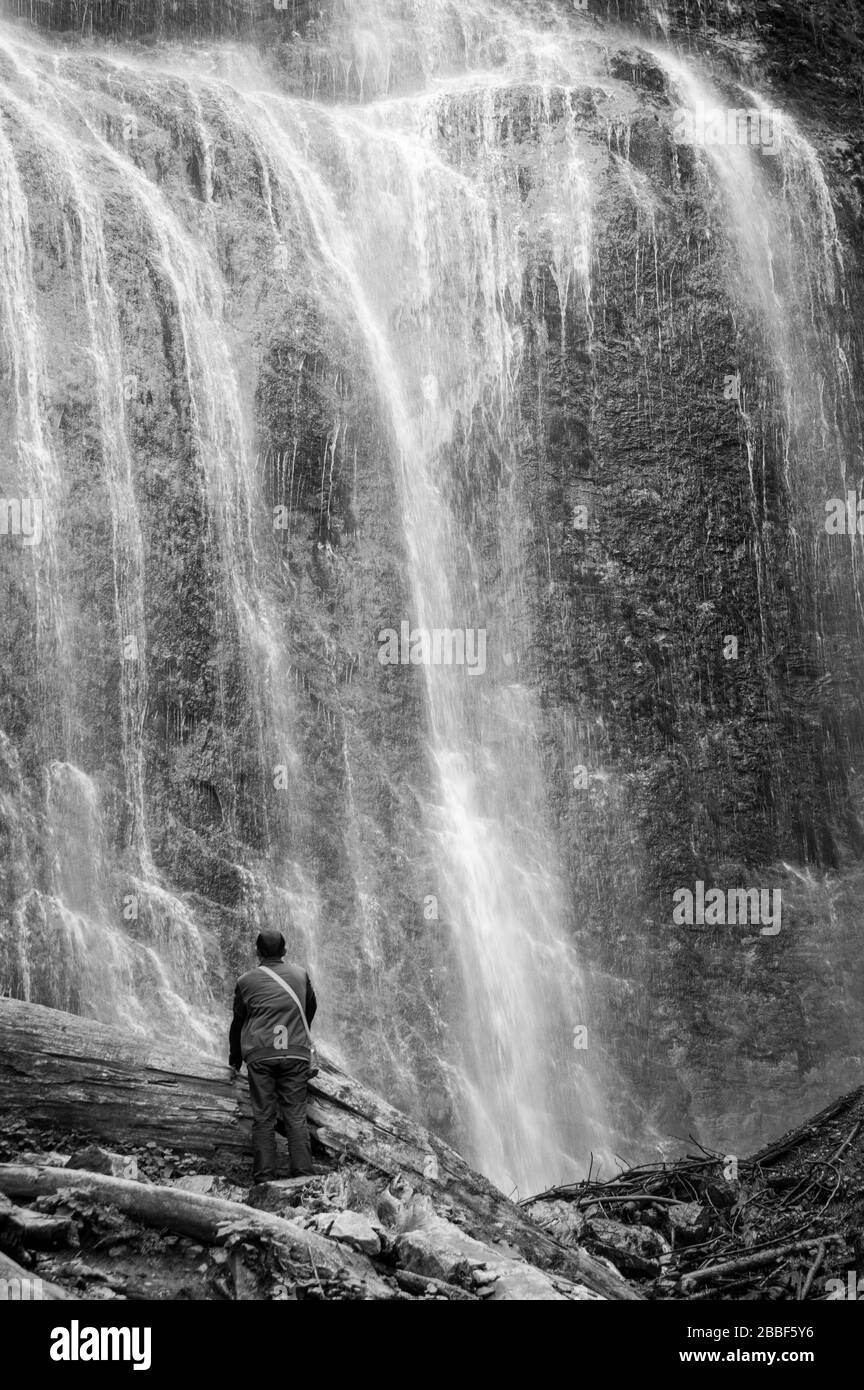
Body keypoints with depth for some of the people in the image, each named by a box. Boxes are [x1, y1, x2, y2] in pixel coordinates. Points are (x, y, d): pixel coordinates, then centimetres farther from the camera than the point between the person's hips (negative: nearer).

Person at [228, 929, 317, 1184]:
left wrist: (234, 1059, 25)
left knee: (263, 1117, 2)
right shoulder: (300, 975, 10)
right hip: (296, 1053, 1)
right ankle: (303, 1174, -3)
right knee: (296, 1116, 3)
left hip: (259, 1055, -1)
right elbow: (311, 1008, 25)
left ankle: (264, 1177, 0)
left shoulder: (246, 981, 4)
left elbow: (238, 1022, 12)